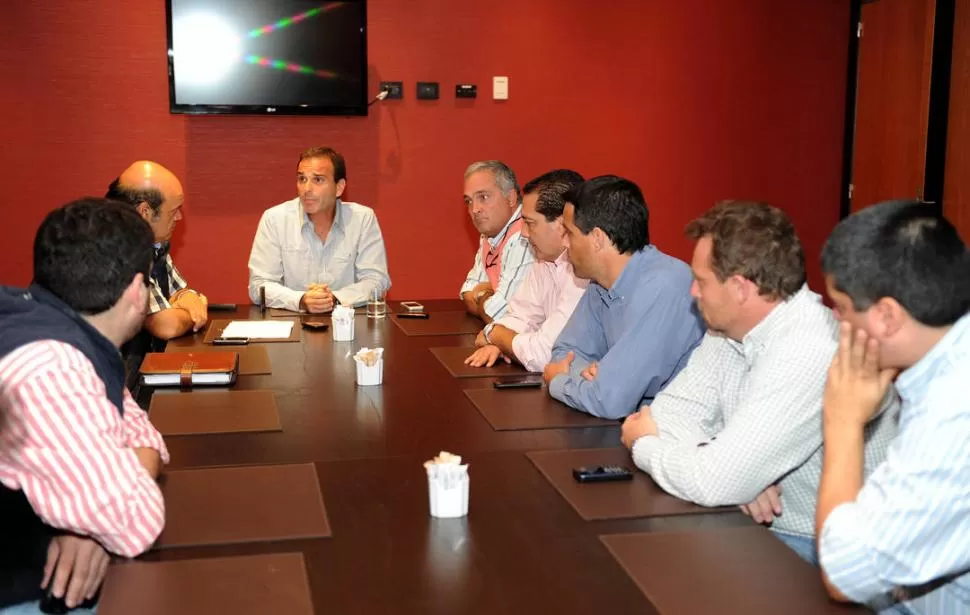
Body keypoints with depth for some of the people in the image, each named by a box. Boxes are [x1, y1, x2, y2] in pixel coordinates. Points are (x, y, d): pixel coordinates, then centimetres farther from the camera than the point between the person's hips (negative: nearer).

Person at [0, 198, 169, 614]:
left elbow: (139, 432, 4)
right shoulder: (45, 370, -31)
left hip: (49, 564, 8)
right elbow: (137, 525, -29)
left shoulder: (69, 333, -1)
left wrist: (98, 521, -14)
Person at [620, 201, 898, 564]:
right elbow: (674, 411, 1)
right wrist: (736, 472, -18)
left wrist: (642, 445, -9)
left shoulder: (810, 353, -28)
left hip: (824, 551, -7)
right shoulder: (731, 327, 0)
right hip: (765, 528, 7)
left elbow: (714, 483, -29)